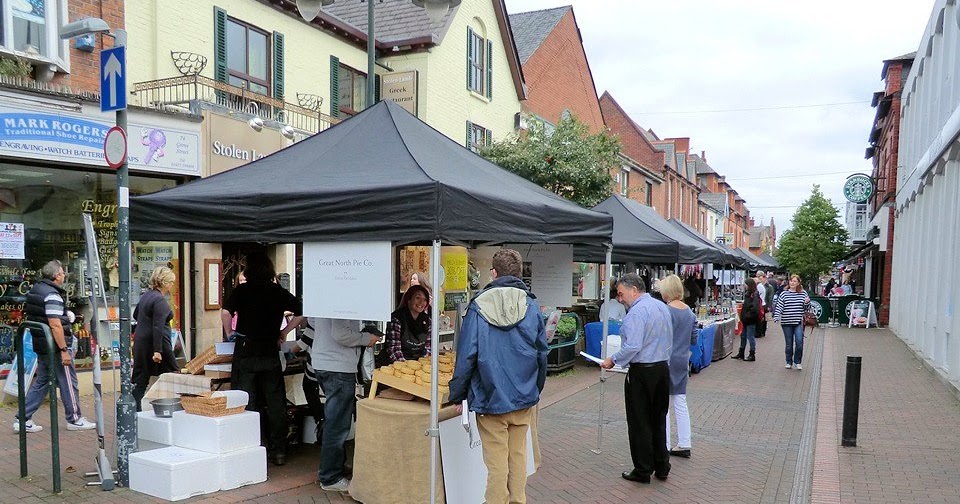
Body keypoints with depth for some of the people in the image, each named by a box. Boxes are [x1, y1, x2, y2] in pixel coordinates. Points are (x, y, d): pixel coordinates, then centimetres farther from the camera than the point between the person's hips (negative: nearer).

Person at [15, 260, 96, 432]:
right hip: (55, 347, -9)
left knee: (40, 382, 17)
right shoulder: (52, 295, -20)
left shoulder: (35, 289, 11)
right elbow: (55, 325, -26)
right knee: (69, 383, 3)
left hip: (41, 345, 9)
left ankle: (22, 420, 16)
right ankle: (74, 420, 13)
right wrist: (64, 350, -24)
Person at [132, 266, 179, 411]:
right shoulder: (160, 301, -18)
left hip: (141, 342, 9)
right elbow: (158, 327, -24)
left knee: (140, 379, 9)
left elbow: (135, 315, 27)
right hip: (153, 344, -9)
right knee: (173, 374, 5)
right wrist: (157, 351, -26)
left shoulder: (146, 295, 10)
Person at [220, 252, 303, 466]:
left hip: (245, 350, -2)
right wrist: (283, 332, 13)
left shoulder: (242, 290, -2)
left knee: (245, 403, 5)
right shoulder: (279, 292, 5)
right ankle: (279, 451, 14)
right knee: (276, 403, 9)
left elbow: (225, 313, -14)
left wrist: (230, 333, 2)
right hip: (270, 352, 2)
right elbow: (301, 312, 5)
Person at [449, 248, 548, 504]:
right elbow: (542, 355, 6)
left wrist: (457, 395, 1)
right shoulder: (532, 306, 0)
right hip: (524, 398, 3)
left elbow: (466, 356, -9)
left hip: (490, 399, -3)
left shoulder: (479, 306, -8)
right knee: (518, 456, 16)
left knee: (496, 462, 6)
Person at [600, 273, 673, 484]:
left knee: (639, 423, 3)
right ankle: (661, 467, 25)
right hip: (663, 368, 9)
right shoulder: (663, 307, 10)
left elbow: (632, 346, -27)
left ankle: (643, 471, 11)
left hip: (641, 372, -8)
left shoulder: (636, 312, -18)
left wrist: (613, 360, -15)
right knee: (658, 420, 17)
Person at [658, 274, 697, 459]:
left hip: (666, 361, -7)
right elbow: (694, 339, 11)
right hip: (682, 361, 7)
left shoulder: (666, 311, -17)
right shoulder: (689, 311, 5)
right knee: (680, 404, 13)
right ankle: (684, 445, 19)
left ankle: (664, 446, 9)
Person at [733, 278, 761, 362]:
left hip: (751, 320, -10)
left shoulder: (755, 295, -16)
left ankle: (752, 355, 8)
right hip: (746, 320, 10)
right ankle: (741, 353, 27)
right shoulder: (748, 294, 13)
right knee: (743, 336, 16)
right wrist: (742, 316, 12)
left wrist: (747, 316, -22)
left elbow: (755, 308, -25)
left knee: (750, 336, -2)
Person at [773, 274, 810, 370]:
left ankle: (798, 361, 8)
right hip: (786, 323, 0)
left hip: (799, 322, 0)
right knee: (789, 344, 7)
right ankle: (789, 362, 22)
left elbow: (805, 308, 11)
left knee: (799, 342, -10)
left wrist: (807, 302, -9)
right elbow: (779, 307, -3)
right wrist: (776, 318, -14)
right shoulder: (784, 294, 1)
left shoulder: (803, 294, 6)